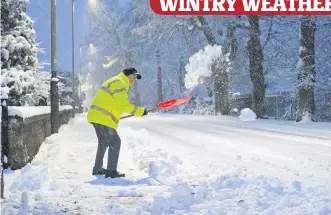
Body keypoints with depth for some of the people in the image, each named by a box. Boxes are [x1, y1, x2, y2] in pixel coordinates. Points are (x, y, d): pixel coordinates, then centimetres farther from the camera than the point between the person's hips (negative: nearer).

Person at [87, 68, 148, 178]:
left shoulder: (116, 82, 22)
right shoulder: (119, 83, -11)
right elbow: (123, 104, -19)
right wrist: (141, 111, -16)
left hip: (96, 116, 11)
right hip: (103, 118, -11)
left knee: (104, 142, 22)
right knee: (114, 142, -8)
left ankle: (97, 169, 30)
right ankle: (111, 171, -9)